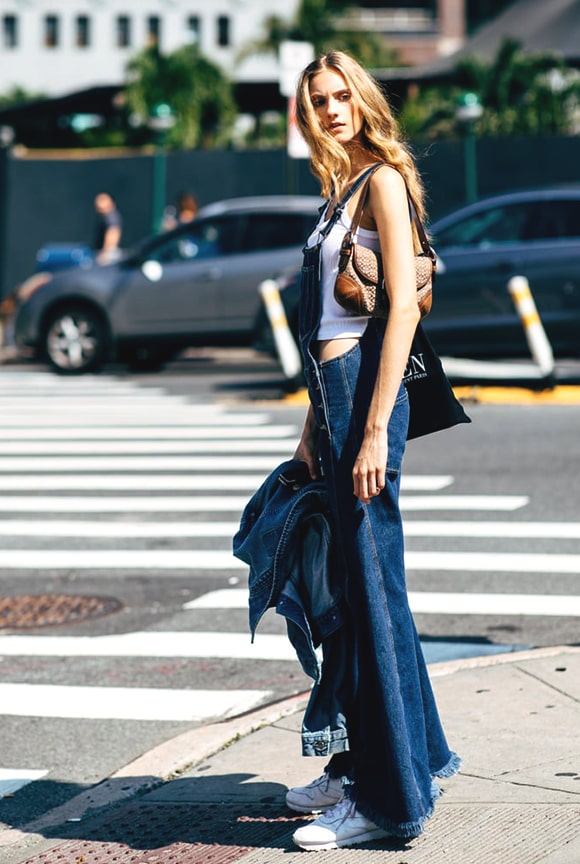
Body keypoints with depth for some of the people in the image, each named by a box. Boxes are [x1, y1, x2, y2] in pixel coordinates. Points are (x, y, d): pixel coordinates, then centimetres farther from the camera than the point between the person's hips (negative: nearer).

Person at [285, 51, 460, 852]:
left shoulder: (383, 178, -8)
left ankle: (391, 795, 0)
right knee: (350, 583, 14)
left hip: (366, 390, -9)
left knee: (372, 584, -6)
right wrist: (315, 425, 20)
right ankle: (361, 762, 25)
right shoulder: (340, 191, 18)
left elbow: (403, 308, -16)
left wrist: (374, 428, -21)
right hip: (333, 394, 9)